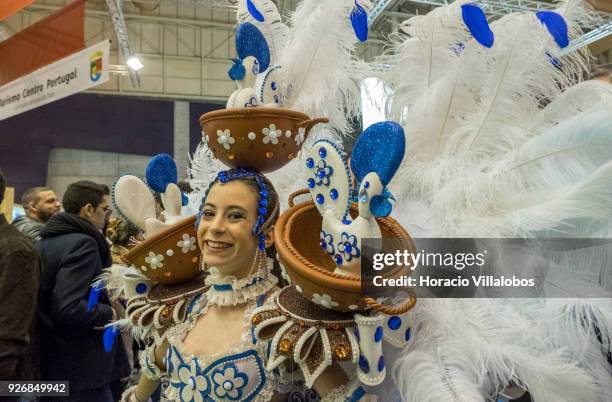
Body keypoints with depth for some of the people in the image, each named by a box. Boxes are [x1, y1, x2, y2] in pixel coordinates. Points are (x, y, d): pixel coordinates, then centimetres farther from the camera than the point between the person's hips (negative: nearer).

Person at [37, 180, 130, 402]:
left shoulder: (45, 241, 8)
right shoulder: (82, 243, -19)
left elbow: (47, 297, 15)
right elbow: (67, 307, -28)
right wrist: (109, 314, -13)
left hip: (49, 358, 9)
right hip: (80, 366, -9)